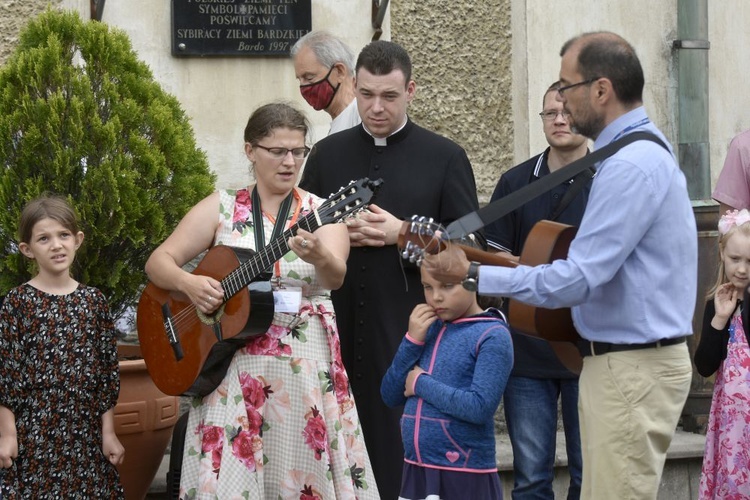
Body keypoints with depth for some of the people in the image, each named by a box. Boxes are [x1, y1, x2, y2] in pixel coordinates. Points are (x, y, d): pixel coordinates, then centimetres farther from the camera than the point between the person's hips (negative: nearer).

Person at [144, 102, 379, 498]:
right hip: (232, 364, 0)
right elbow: (158, 262, 3)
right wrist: (188, 283, -18)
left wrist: (320, 257, -38)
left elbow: (336, 277, -15)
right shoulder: (222, 208, 5)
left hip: (306, 366, 0)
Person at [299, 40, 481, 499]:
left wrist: (403, 233, -12)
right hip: (339, 328, 3)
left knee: (405, 446, -1)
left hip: (411, 331, -2)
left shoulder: (445, 157, 3)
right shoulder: (328, 154, 11)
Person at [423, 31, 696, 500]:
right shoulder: (644, 149, 13)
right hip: (631, 359, 10)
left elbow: (577, 281, -23)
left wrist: (473, 275, -16)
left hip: (630, 369, -10)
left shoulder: (629, 166, -20)